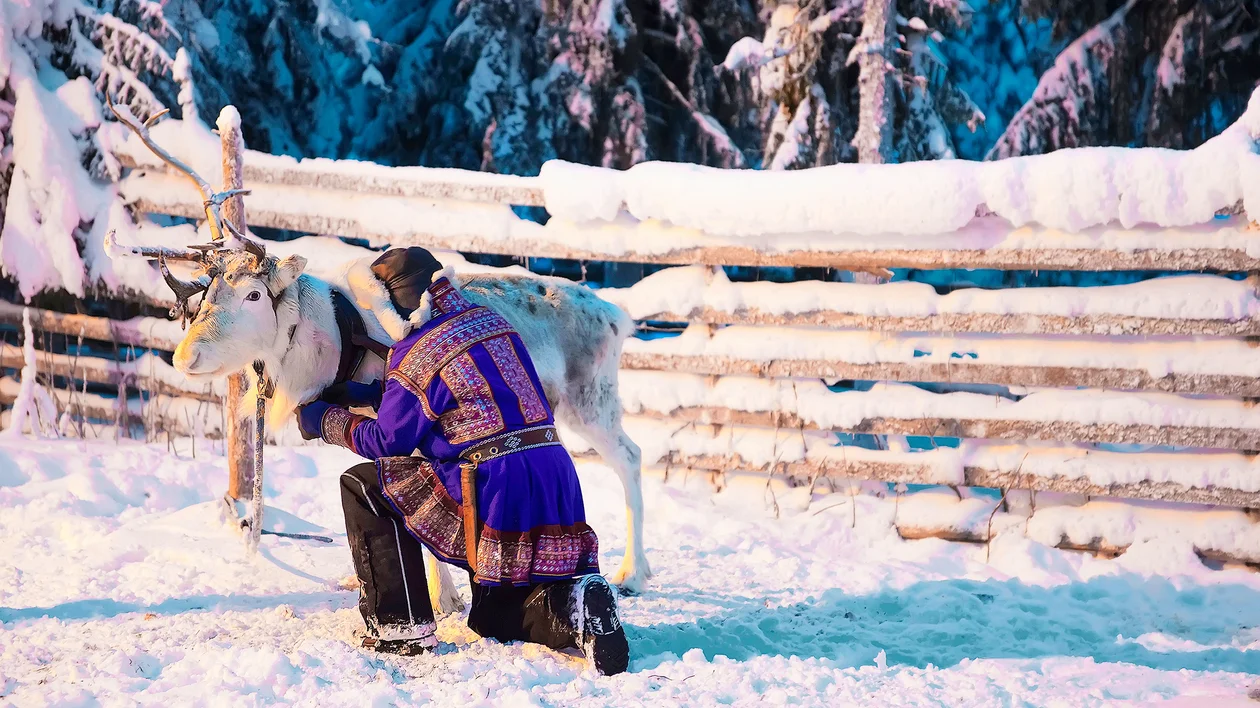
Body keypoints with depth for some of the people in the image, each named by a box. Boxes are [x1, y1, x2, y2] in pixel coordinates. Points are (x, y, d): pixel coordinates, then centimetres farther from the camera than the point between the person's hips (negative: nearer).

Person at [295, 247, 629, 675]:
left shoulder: (415, 355, -8)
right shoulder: (492, 323, 16)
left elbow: (387, 441, 3)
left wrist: (327, 421, 20)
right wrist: (357, 395, 28)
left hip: (496, 493, -8)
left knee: (364, 485, 8)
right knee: (493, 619, 26)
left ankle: (401, 628, 4)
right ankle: (571, 604, -5)